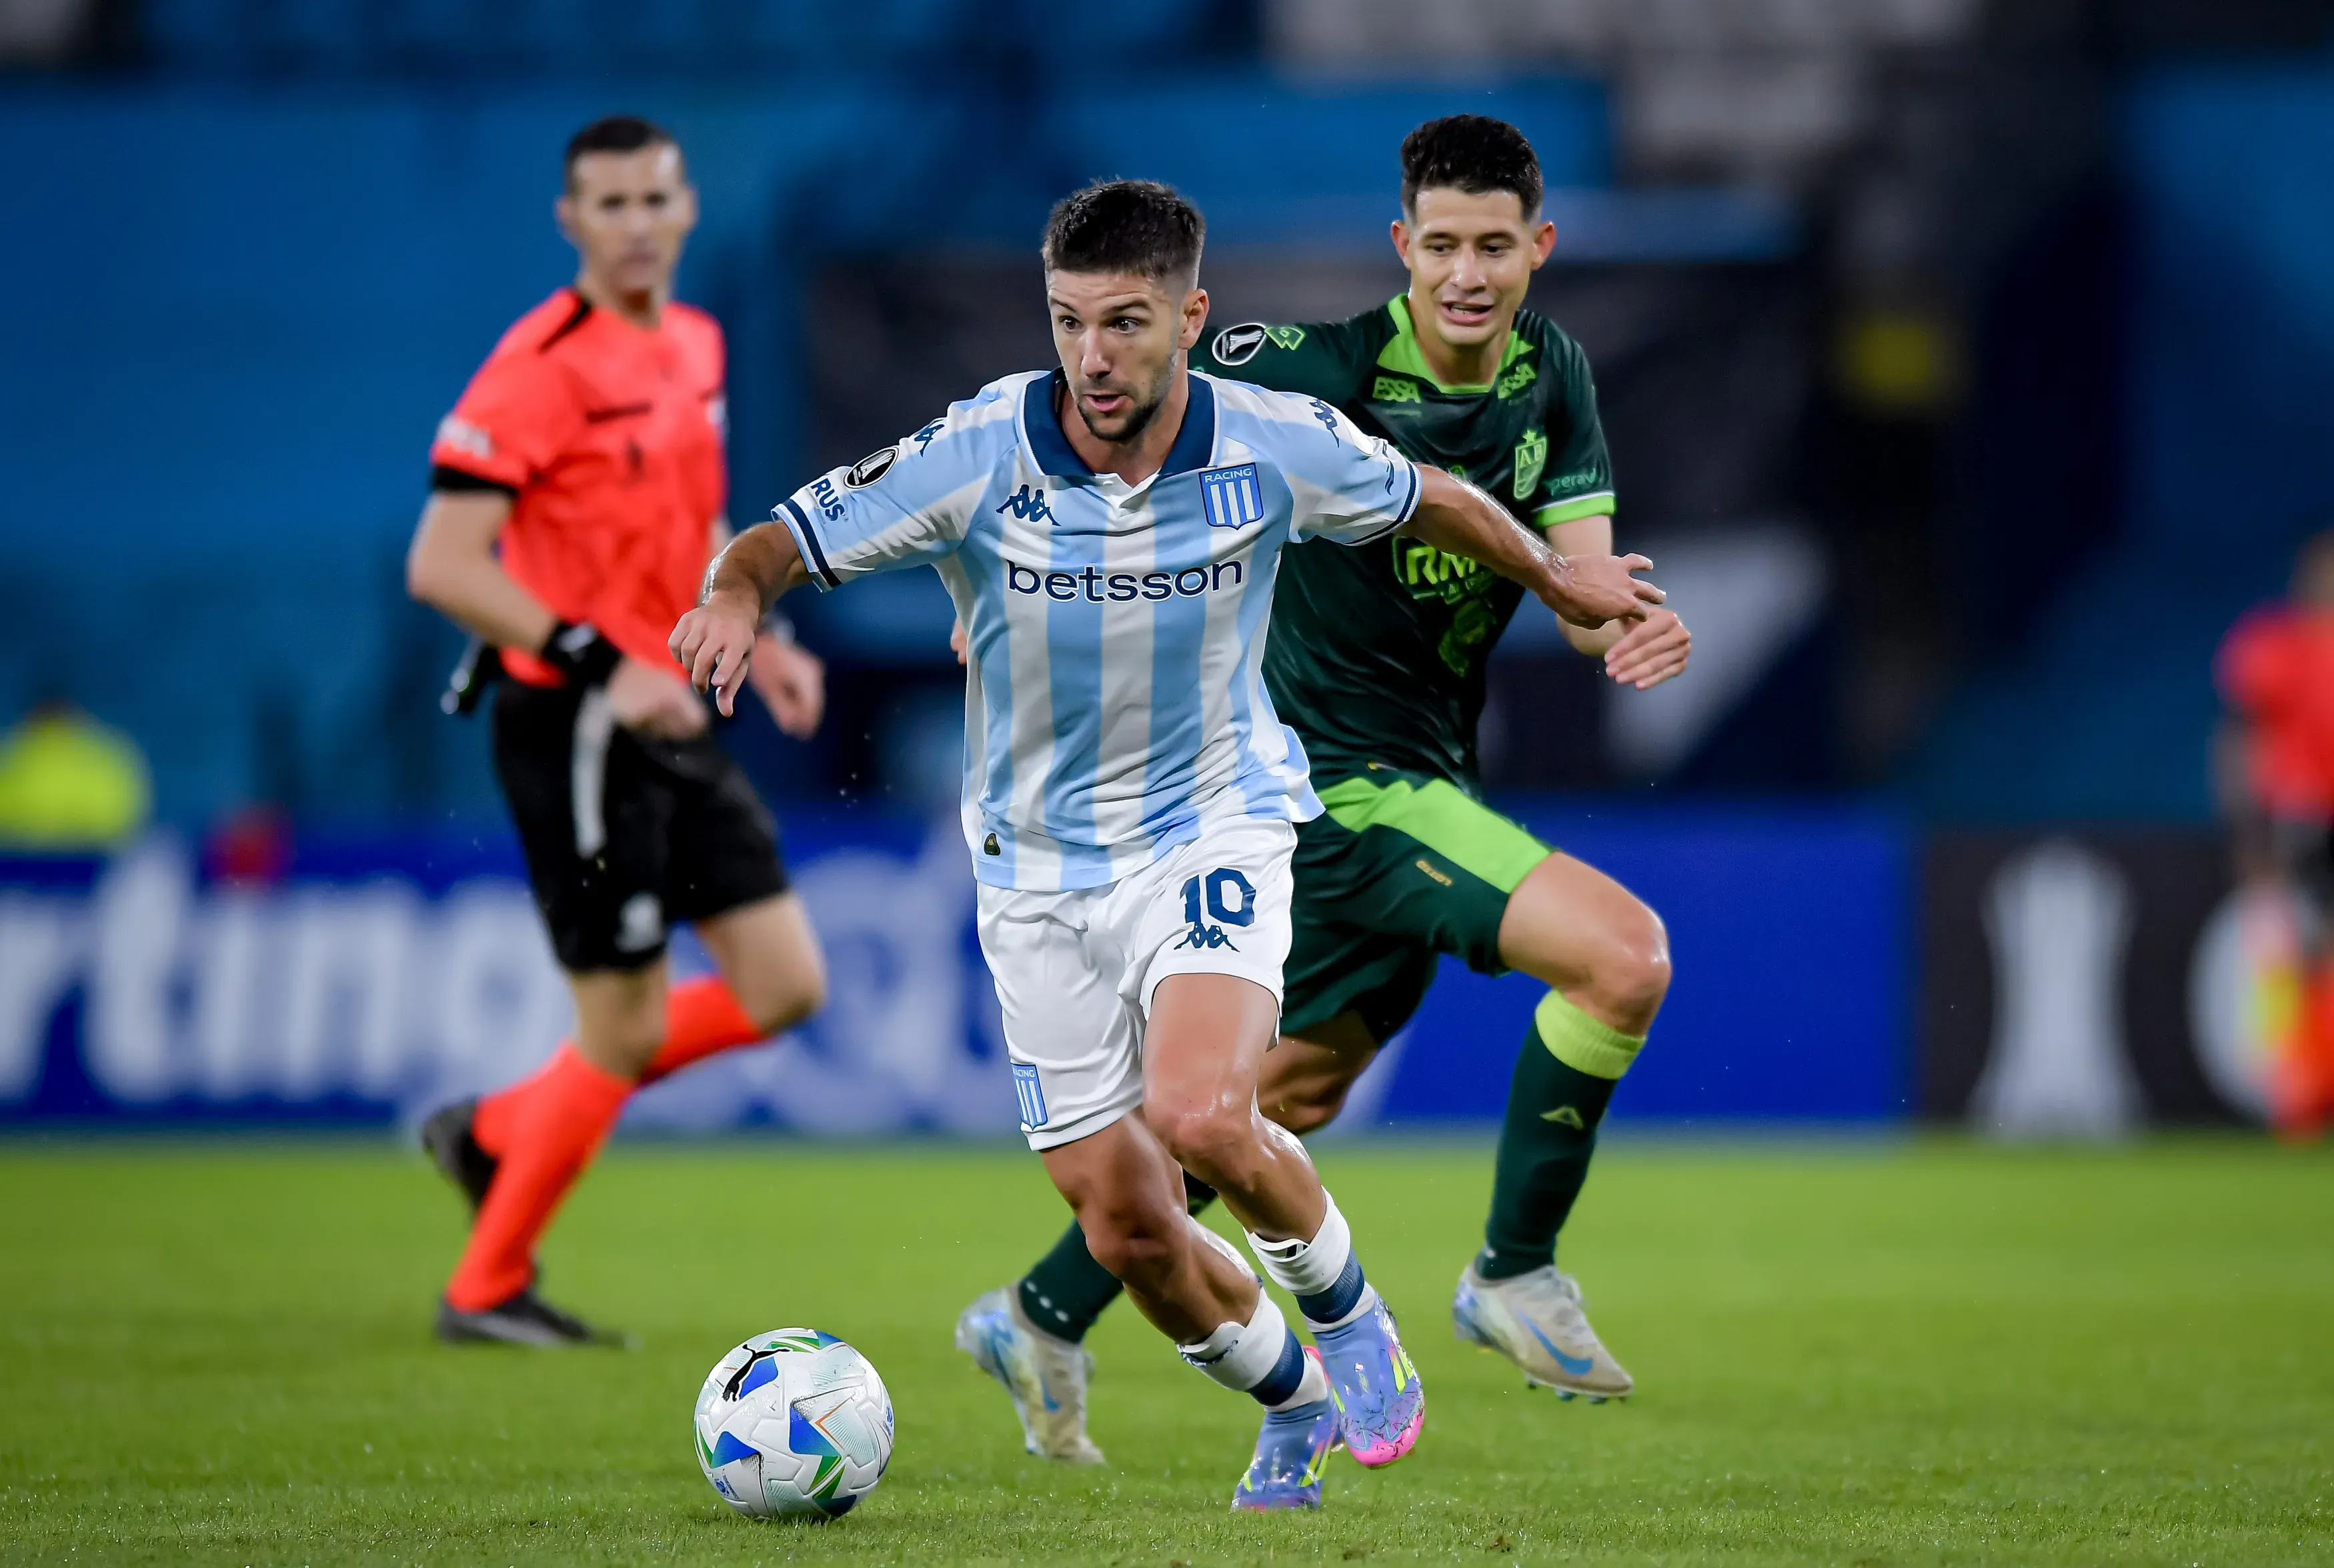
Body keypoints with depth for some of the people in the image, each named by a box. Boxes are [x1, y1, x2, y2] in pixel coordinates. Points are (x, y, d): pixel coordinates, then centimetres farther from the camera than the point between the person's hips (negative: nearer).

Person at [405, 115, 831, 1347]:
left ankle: (498, 1135, 19)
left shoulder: (695, 346, 11)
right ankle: (485, 1289, 14)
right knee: (622, 1028, -3)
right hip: (576, 728, -8)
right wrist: (605, 665, -25)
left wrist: (759, 640, 12)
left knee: (784, 986, 6)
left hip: (675, 724, 8)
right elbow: (441, 566, -21)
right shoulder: (541, 367, -16)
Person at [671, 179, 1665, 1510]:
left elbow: (1425, 501, 7)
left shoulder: (1277, 447, -14)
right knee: (1123, 1224, 3)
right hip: (1039, 865, 2)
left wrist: (1558, 578, 22)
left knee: (1201, 1116, -28)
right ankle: (1296, 1400, 33)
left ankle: (1342, 1306, 3)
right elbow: (783, 543, -16)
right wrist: (735, 597, -39)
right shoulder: (981, 453, -18)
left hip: (1213, 826, -2)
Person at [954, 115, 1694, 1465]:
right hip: (1339, 779, -8)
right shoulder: (1323, 374, -19)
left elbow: (1582, 579, -6)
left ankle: (1045, 1318, 35)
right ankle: (1515, 1272, -7)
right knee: (1626, 954, -22)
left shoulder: (1554, 374, 2)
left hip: (1425, 781, 8)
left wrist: (1629, 630, -28)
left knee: (1290, 1095, 21)